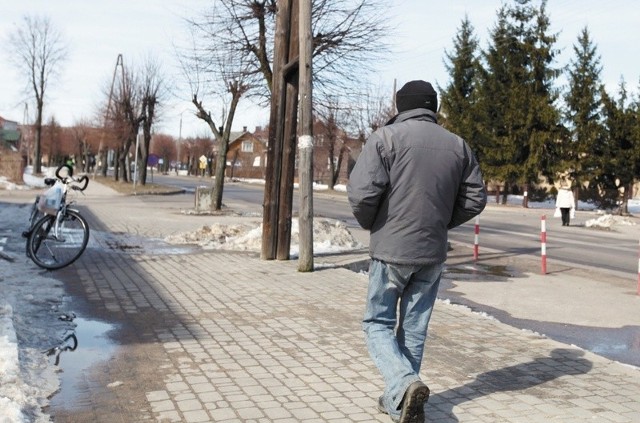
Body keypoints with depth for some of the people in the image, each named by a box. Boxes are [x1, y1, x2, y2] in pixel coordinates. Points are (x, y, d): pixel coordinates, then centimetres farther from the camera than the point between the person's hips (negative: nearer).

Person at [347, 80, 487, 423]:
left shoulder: (386, 137, -8)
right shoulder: (457, 145, 7)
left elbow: (361, 191, -17)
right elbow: (475, 198, 9)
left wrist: (369, 224, 2)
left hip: (392, 249, -4)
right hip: (433, 253, 4)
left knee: (378, 323, 9)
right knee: (414, 328, 15)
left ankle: (404, 385, -12)